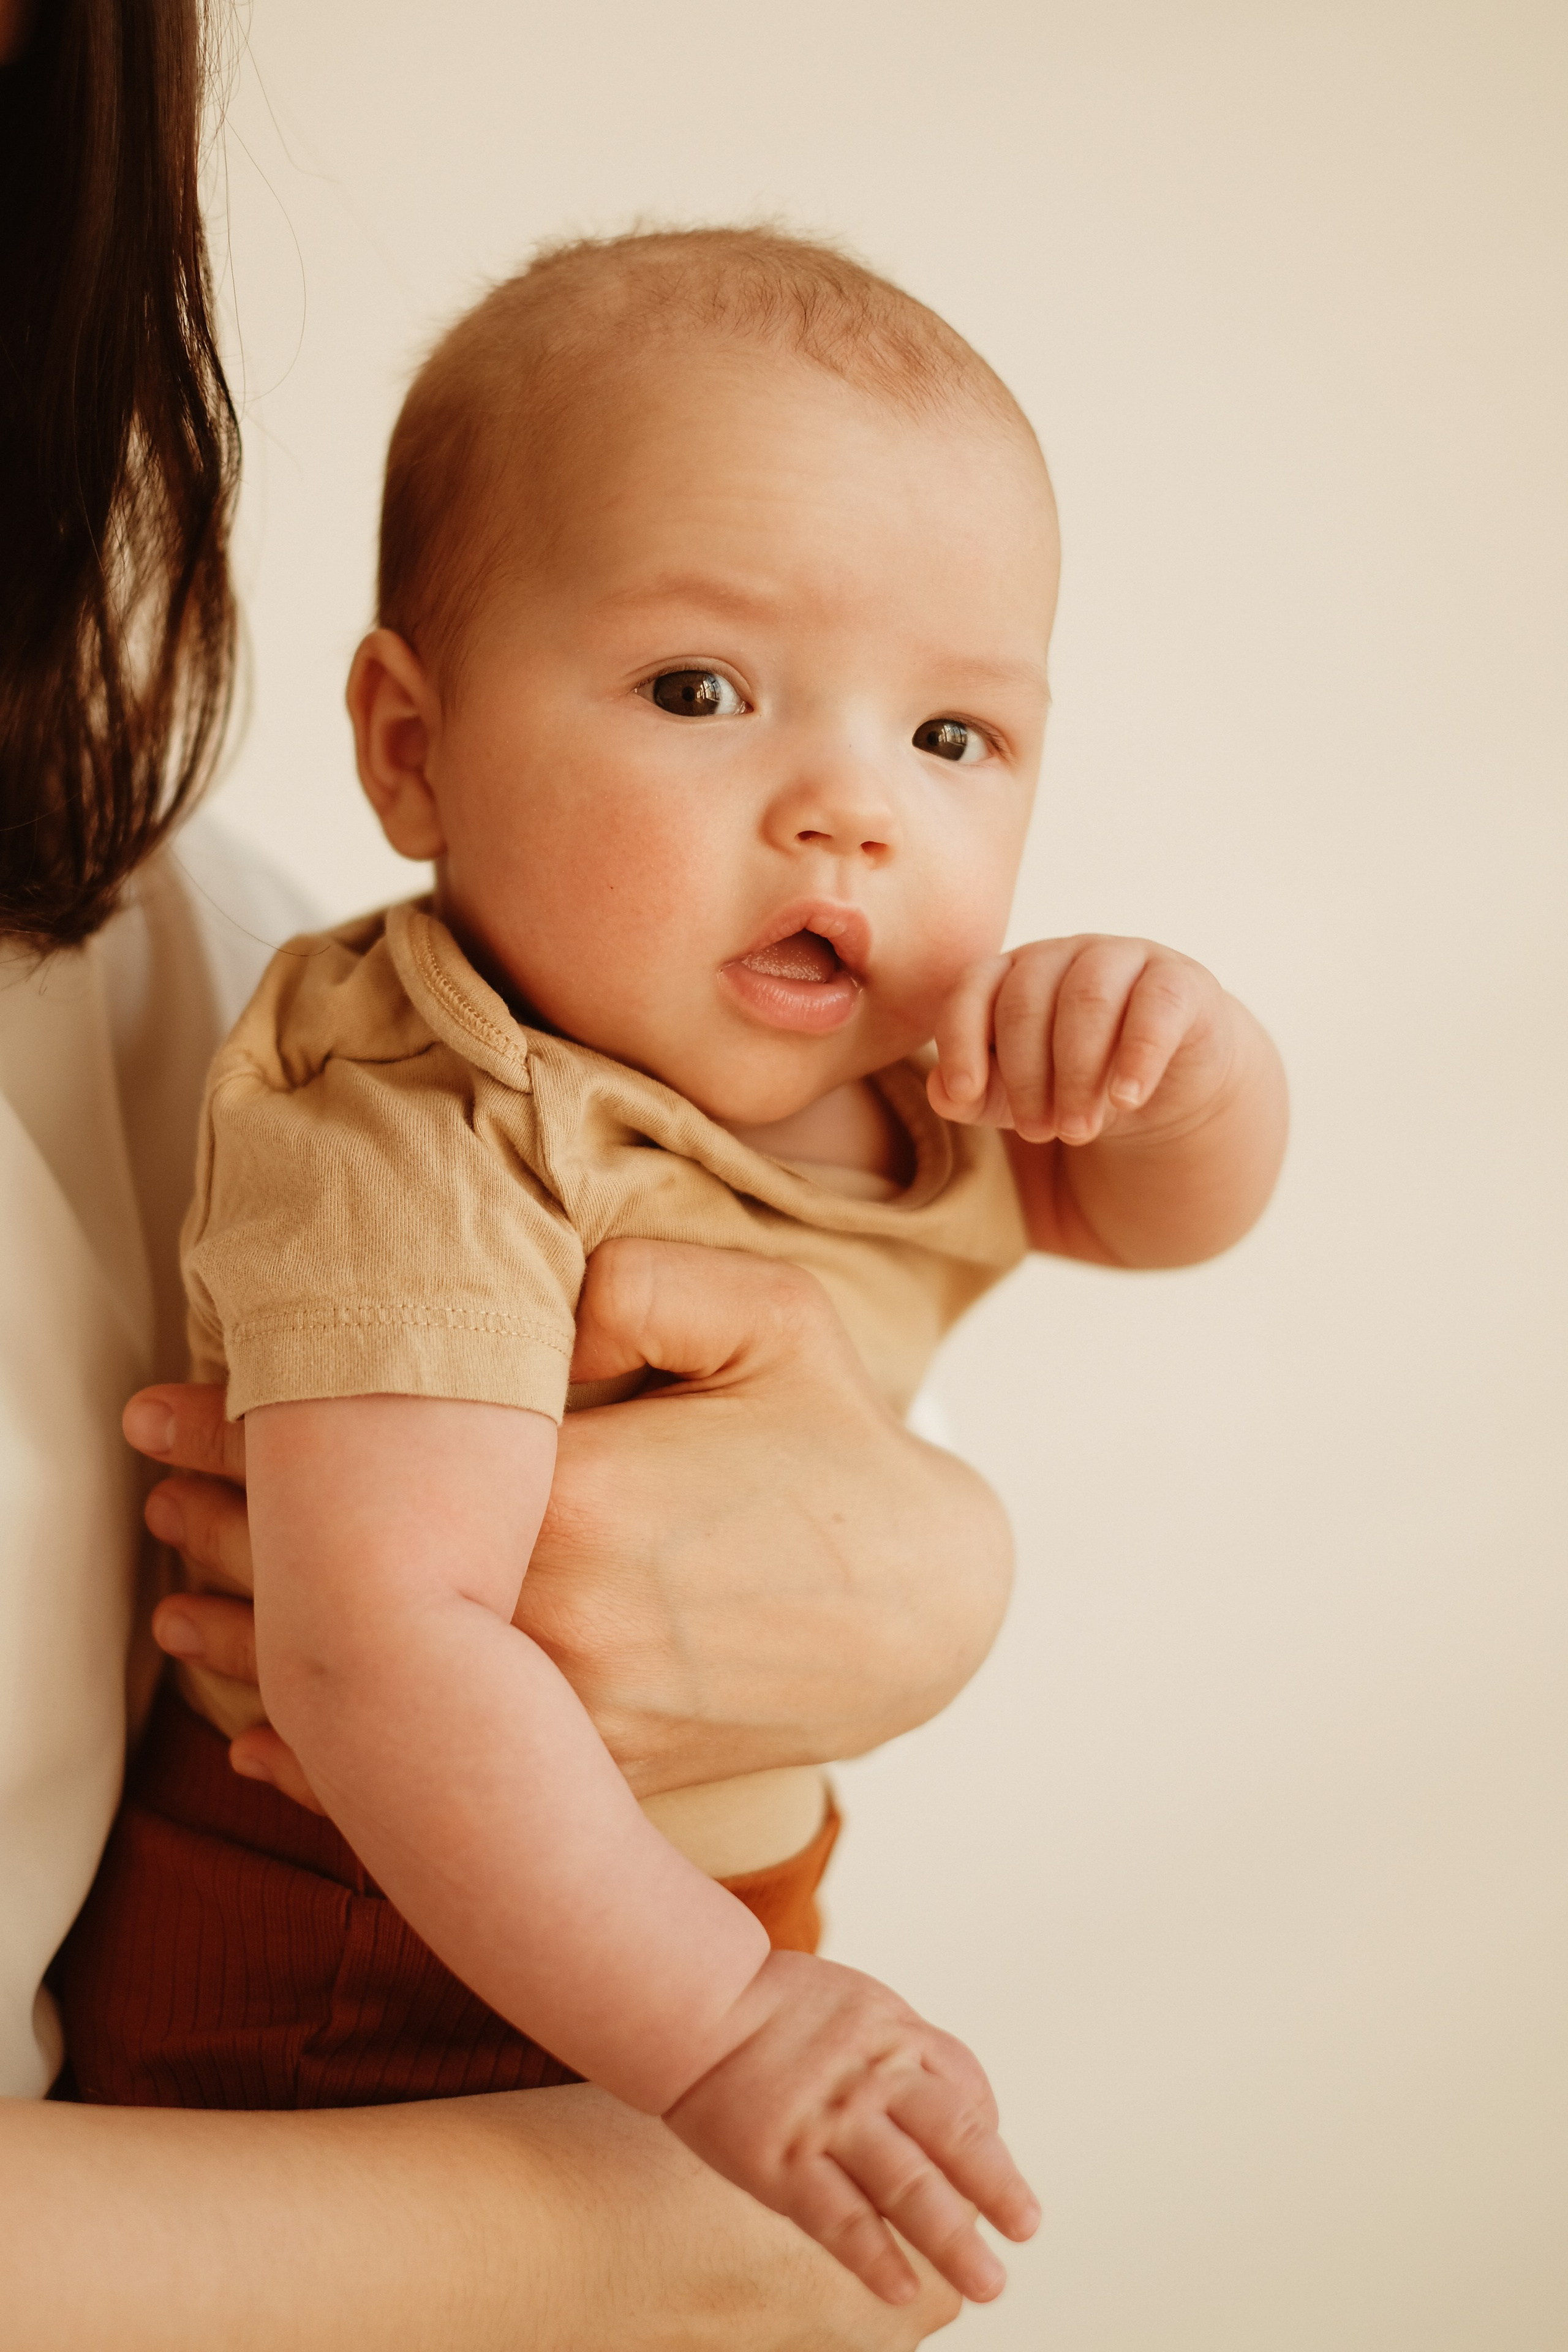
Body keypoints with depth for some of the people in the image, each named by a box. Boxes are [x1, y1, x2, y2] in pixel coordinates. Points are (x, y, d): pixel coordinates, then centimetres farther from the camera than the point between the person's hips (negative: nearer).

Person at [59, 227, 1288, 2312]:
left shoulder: (897, 1066, -4)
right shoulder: (429, 1138, -30)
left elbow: (1174, 1206, 8)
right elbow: (386, 1639, -39)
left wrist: (1180, 1054, -15)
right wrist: (719, 2021, -38)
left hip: (718, 1886, 8)